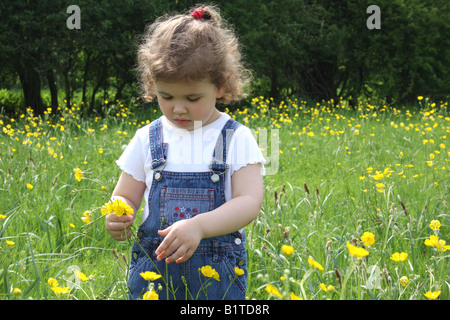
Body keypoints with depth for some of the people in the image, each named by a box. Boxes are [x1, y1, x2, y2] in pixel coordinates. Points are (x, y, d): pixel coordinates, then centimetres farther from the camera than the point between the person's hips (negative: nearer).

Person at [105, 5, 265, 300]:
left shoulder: (236, 139, -3)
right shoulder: (147, 139, 4)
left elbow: (249, 202, -12)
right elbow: (126, 197, 10)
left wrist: (199, 225, -28)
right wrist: (116, 217, -14)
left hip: (217, 275, -2)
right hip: (154, 272, 2)